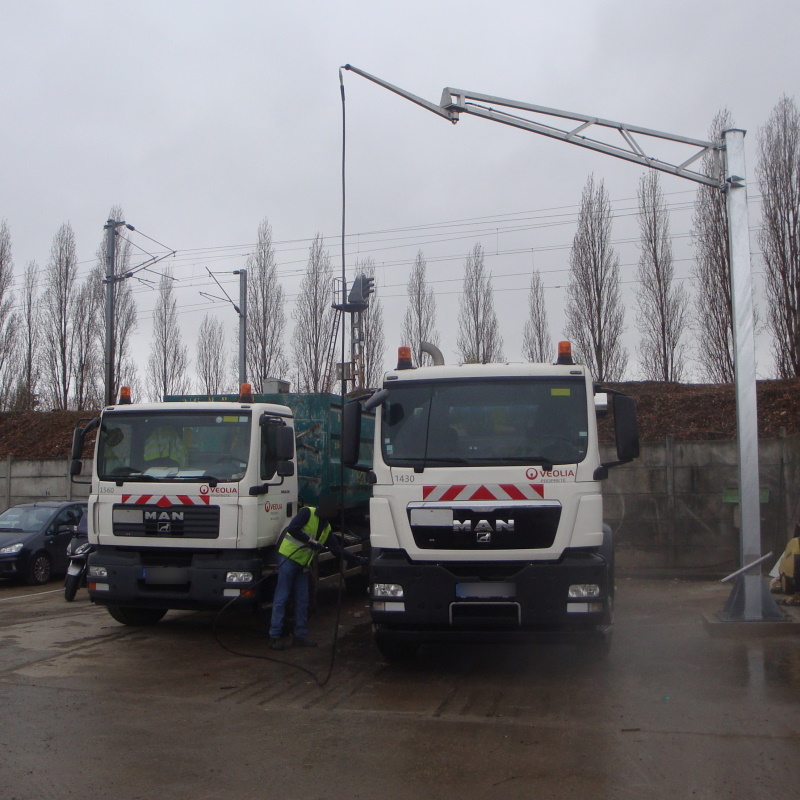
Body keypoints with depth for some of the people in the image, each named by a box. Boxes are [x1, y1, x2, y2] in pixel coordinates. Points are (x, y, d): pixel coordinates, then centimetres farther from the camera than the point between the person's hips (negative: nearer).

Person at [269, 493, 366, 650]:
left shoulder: (326, 527, 16)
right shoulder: (307, 513, -9)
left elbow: (336, 548, 15)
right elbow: (292, 529, -22)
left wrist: (356, 559, 8)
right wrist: (311, 541, -21)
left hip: (303, 564, 8)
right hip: (288, 558, -8)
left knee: (302, 601, 9)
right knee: (281, 598, -5)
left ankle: (301, 636, 16)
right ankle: (274, 636, -3)